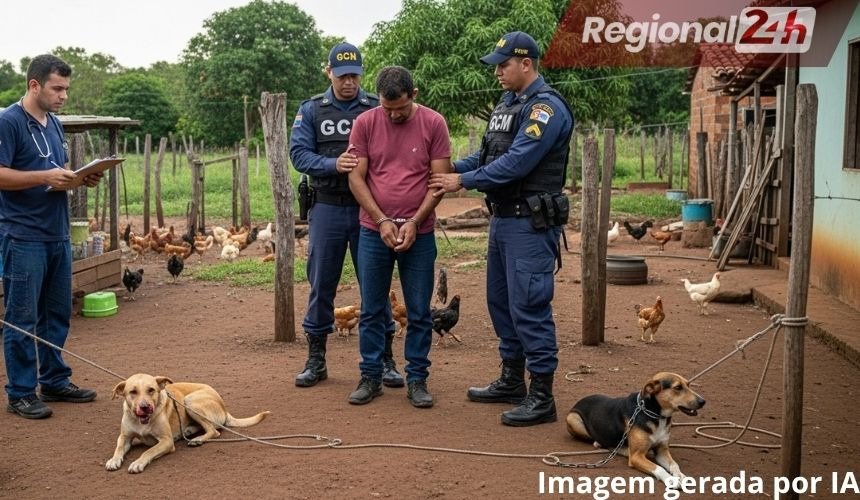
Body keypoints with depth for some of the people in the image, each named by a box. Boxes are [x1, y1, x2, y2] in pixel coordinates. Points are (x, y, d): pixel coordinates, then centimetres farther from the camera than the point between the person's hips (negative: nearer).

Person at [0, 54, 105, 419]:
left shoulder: (53, 124, 15)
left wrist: (81, 179, 2)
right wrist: (46, 176, -23)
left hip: (58, 235, 8)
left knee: (57, 314, 14)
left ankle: (55, 381, 26)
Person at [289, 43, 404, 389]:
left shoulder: (377, 109, 2)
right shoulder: (311, 110, 5)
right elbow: (299, 153, -4)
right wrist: (333, 164, -20)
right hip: (327, 208, 1)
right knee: (321, 285, 7)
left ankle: (385, 360, 16)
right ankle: (316, 360, 20)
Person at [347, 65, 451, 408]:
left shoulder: (434, 123, -3)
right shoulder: (365, 123, 0)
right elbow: (356, 177, -1)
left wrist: (414, 222, -12)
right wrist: (382, 220, -10)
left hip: (419, 233, -1)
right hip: (374, 231, 1)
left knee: (419, 312, 5)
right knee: (372, 310, 7)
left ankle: (417, 380, 16)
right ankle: (370, 377, 19)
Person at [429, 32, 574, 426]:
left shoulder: (545, 107, -15)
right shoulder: (507, 104, 15)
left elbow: (516, 163, -22)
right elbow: (487, 155, 18)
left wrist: (463, 182, -15)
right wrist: (448, 168, 3)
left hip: (530, 223, -10)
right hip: (503, 218, 10)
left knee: (529, 306, -8)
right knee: (500, 301, 16)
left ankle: (541, 398, 1)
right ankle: (511, 382, 29)